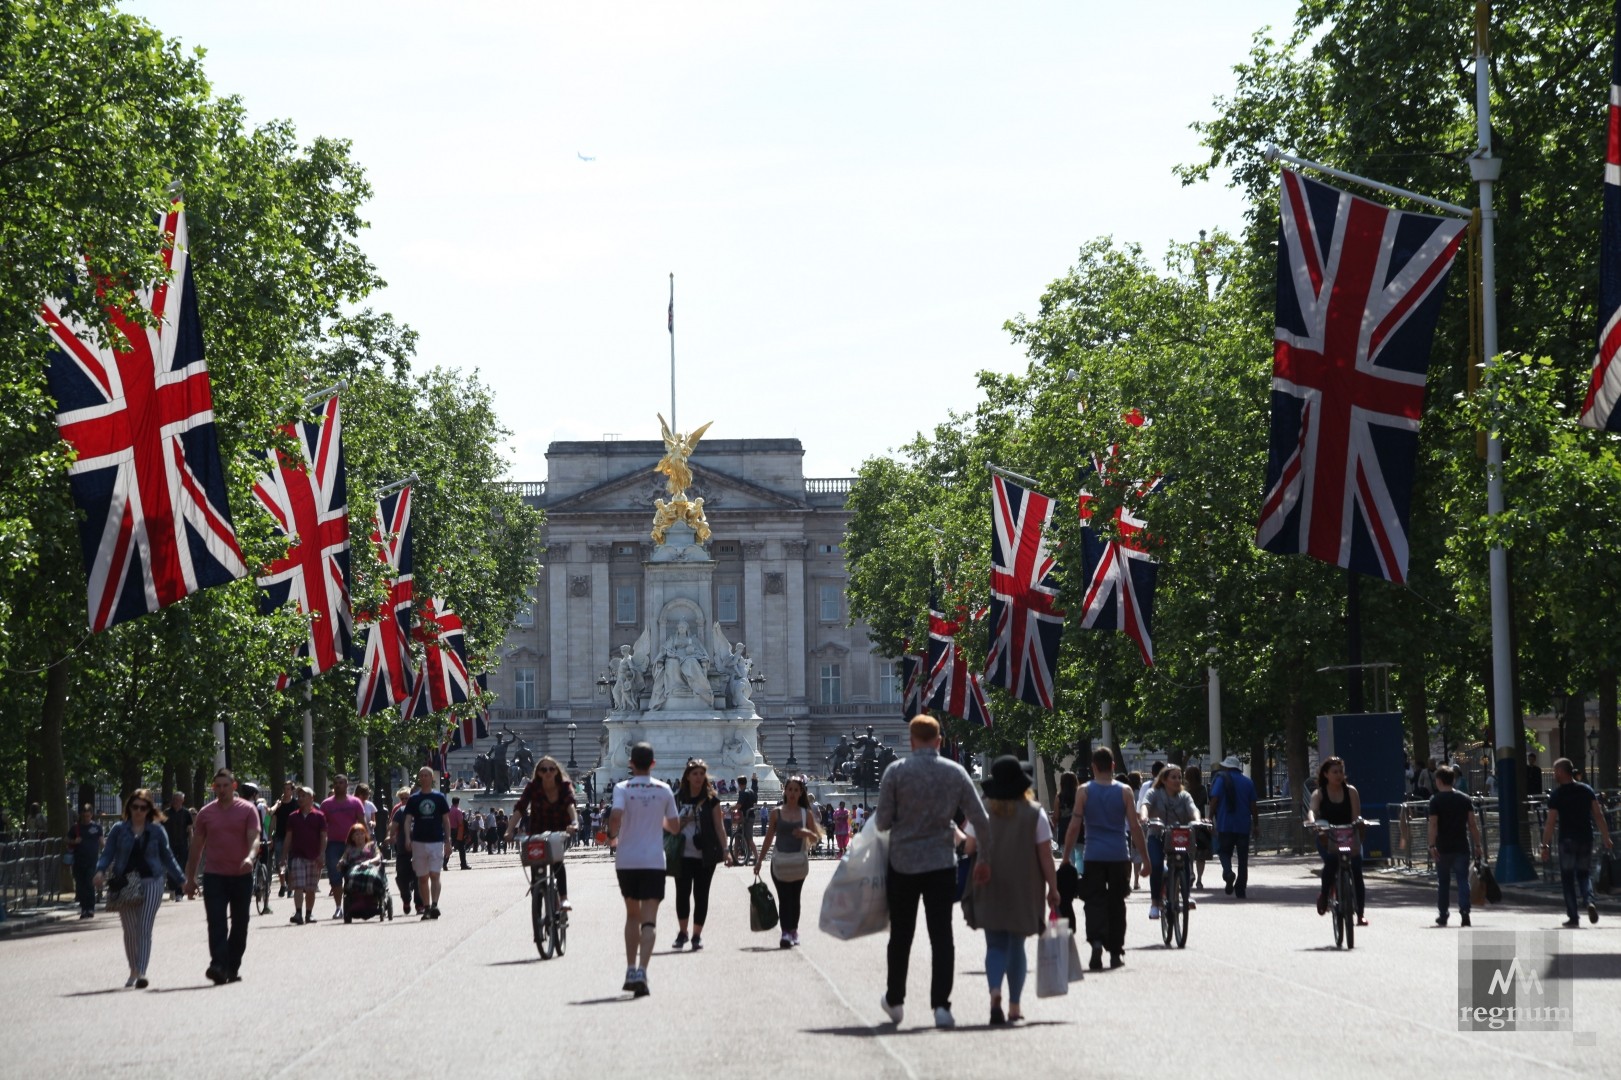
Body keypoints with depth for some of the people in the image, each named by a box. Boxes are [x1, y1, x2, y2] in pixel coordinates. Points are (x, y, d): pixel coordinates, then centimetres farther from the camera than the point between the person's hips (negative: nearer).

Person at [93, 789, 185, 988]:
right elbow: (107, 854, 3)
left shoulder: (157, 831, 6)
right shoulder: (119, 830, 6)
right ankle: (133, 971, 23)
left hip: (151, 883, -1)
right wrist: (100, 871, -16)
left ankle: (141, 973, -15)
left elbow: (168, 858, 13)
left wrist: (182, 880, 10)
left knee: (144, 929, -10)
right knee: (129, 931, 8)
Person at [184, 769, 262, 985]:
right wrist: (190, 878, 12)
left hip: (242, 876, 0)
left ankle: (233, 967, 20)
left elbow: (254, 838, -10)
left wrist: (250, 857, -31)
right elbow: (196, 847, 13)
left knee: (239, 925, 9)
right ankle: (218, 966, -23)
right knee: (216, 924, -13)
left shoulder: (248, 810, 1)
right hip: (214, 876, 0)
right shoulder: (206, 813, 7)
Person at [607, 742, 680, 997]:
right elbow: (675, 827, 10)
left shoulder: (622, 788, -3)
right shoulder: (664, 790, 3)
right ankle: (641, 971, -22)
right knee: (649, 919, -5)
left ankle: (631, 970, 18)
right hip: (654, 860, 0)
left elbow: (615, 816, -21)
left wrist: (612, 836, -2)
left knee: (632, 914, 18)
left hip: (626, 861, 0)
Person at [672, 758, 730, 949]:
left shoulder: (711, 799, 0)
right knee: (682, 893, -1)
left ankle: (697, 935, 11)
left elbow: (719, 825, -2)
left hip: (705, 855, -2)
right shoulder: (678, 797, 7)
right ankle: (682, 932, 13)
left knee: (701, 895, 3)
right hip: (683, 855, 2)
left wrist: (725, 850, -10)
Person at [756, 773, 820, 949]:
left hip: (799, 862, 1)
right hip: (779, 861, -1)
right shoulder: (777, 813, 4)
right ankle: (786, 933, -17)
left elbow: (815, 839, 7)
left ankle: (792, 930, 19)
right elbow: (769, 838, 7)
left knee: (794, 897, 7)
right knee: (784, 898, -10)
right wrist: (760, 860, 4)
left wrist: (808, 833, -16)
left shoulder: (807, 814, 6)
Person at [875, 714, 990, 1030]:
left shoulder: (896, 772, -8)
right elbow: (981, 819, 0)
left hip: (903, 862, -1)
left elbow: (883, 821, -7)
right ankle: (940, 1005, -9)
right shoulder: (955, 772, -1)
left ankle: (895, 1001, 25)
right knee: (942, 935, 1)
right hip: (942, 862, 1)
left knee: (901, 934, 13)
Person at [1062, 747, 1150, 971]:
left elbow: (1074, 827, -3)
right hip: (1119, 856, 1)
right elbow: (1135, 827, -1)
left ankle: (1096, 940, -23)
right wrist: (1145, 859, 5)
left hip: (1094, 856, -1)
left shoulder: (1084, 791, 0)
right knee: (1116, 903, 12)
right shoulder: (1124, 791, 1)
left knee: (1094, 902, 0)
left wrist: (1066, 857, 3)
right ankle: (1116, 952, 16)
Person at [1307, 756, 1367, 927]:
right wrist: (1312, 822, -44)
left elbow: (1356, 817, -7)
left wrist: (1356, 841, -21)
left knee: (1356, 872, -12)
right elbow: (1312, 810, -21)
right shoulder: (1319, 794, -2)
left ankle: (1360, 914, -3)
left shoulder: (1351, 791, 1)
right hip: (1327, 839, -1)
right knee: (1331, 860, -31)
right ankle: (1324, 895, -6)